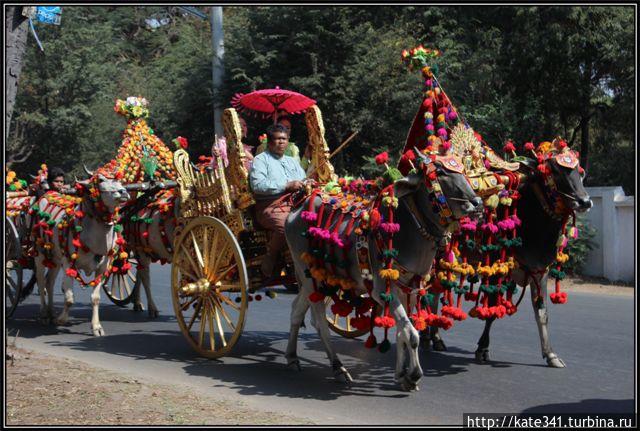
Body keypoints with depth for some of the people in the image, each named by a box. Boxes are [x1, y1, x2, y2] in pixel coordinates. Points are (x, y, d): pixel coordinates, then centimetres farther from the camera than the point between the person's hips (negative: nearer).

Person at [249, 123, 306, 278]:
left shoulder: (292, 161, 30)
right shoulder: (261, 160, 8)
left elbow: (304, 181, 27)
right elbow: (257, 185, -9)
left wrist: (304, 186, 1)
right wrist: (287, 185, -11)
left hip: (295, 205, 6)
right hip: (271, 206, -6)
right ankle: (269, 262, -13)